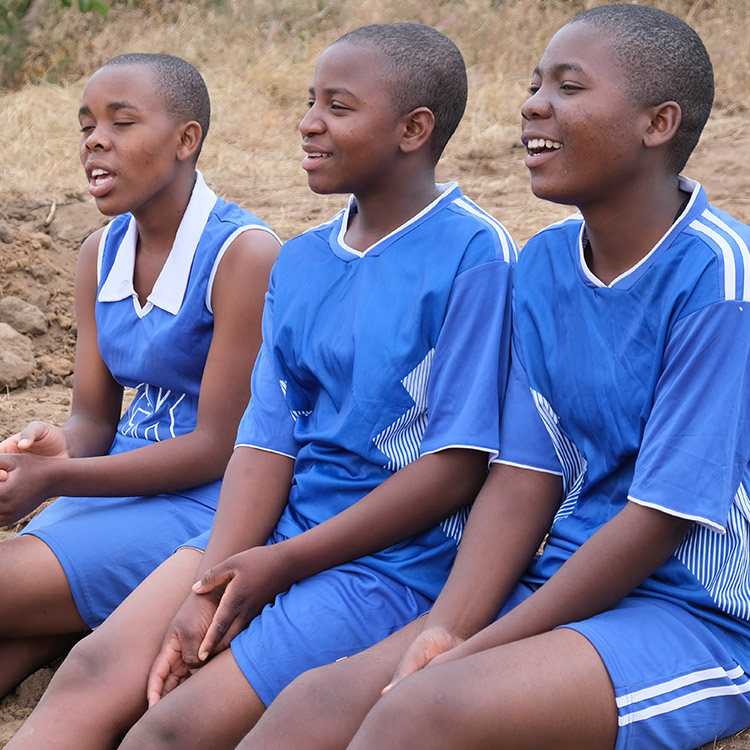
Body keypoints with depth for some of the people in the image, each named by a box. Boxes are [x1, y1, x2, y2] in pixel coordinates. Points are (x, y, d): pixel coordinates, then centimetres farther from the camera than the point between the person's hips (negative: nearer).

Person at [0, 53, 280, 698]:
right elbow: (93, 416, 10)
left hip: (214, 501, -7)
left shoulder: (244, 254, -15)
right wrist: (57, 449, -16)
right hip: (126, 479, 7)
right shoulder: (101, 255, 9)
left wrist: (54, 478, -22)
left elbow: (219, 446, -16)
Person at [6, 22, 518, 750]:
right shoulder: (299, 262, 11)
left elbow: (459, 465, -14)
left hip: (397, 557, -6)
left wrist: (282, 565, -12)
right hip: (281, 524, 6)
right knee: (92, 672, -14)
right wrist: (213, 588, -11)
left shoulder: (474, 254, -11)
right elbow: (266, 439, 5)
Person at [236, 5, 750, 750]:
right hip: (568, 584, 6)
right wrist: (447, 629, -11)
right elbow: (524, 477, 4)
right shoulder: (544, 265, 6)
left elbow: (662, 515, -17)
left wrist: (477, 653, -15)